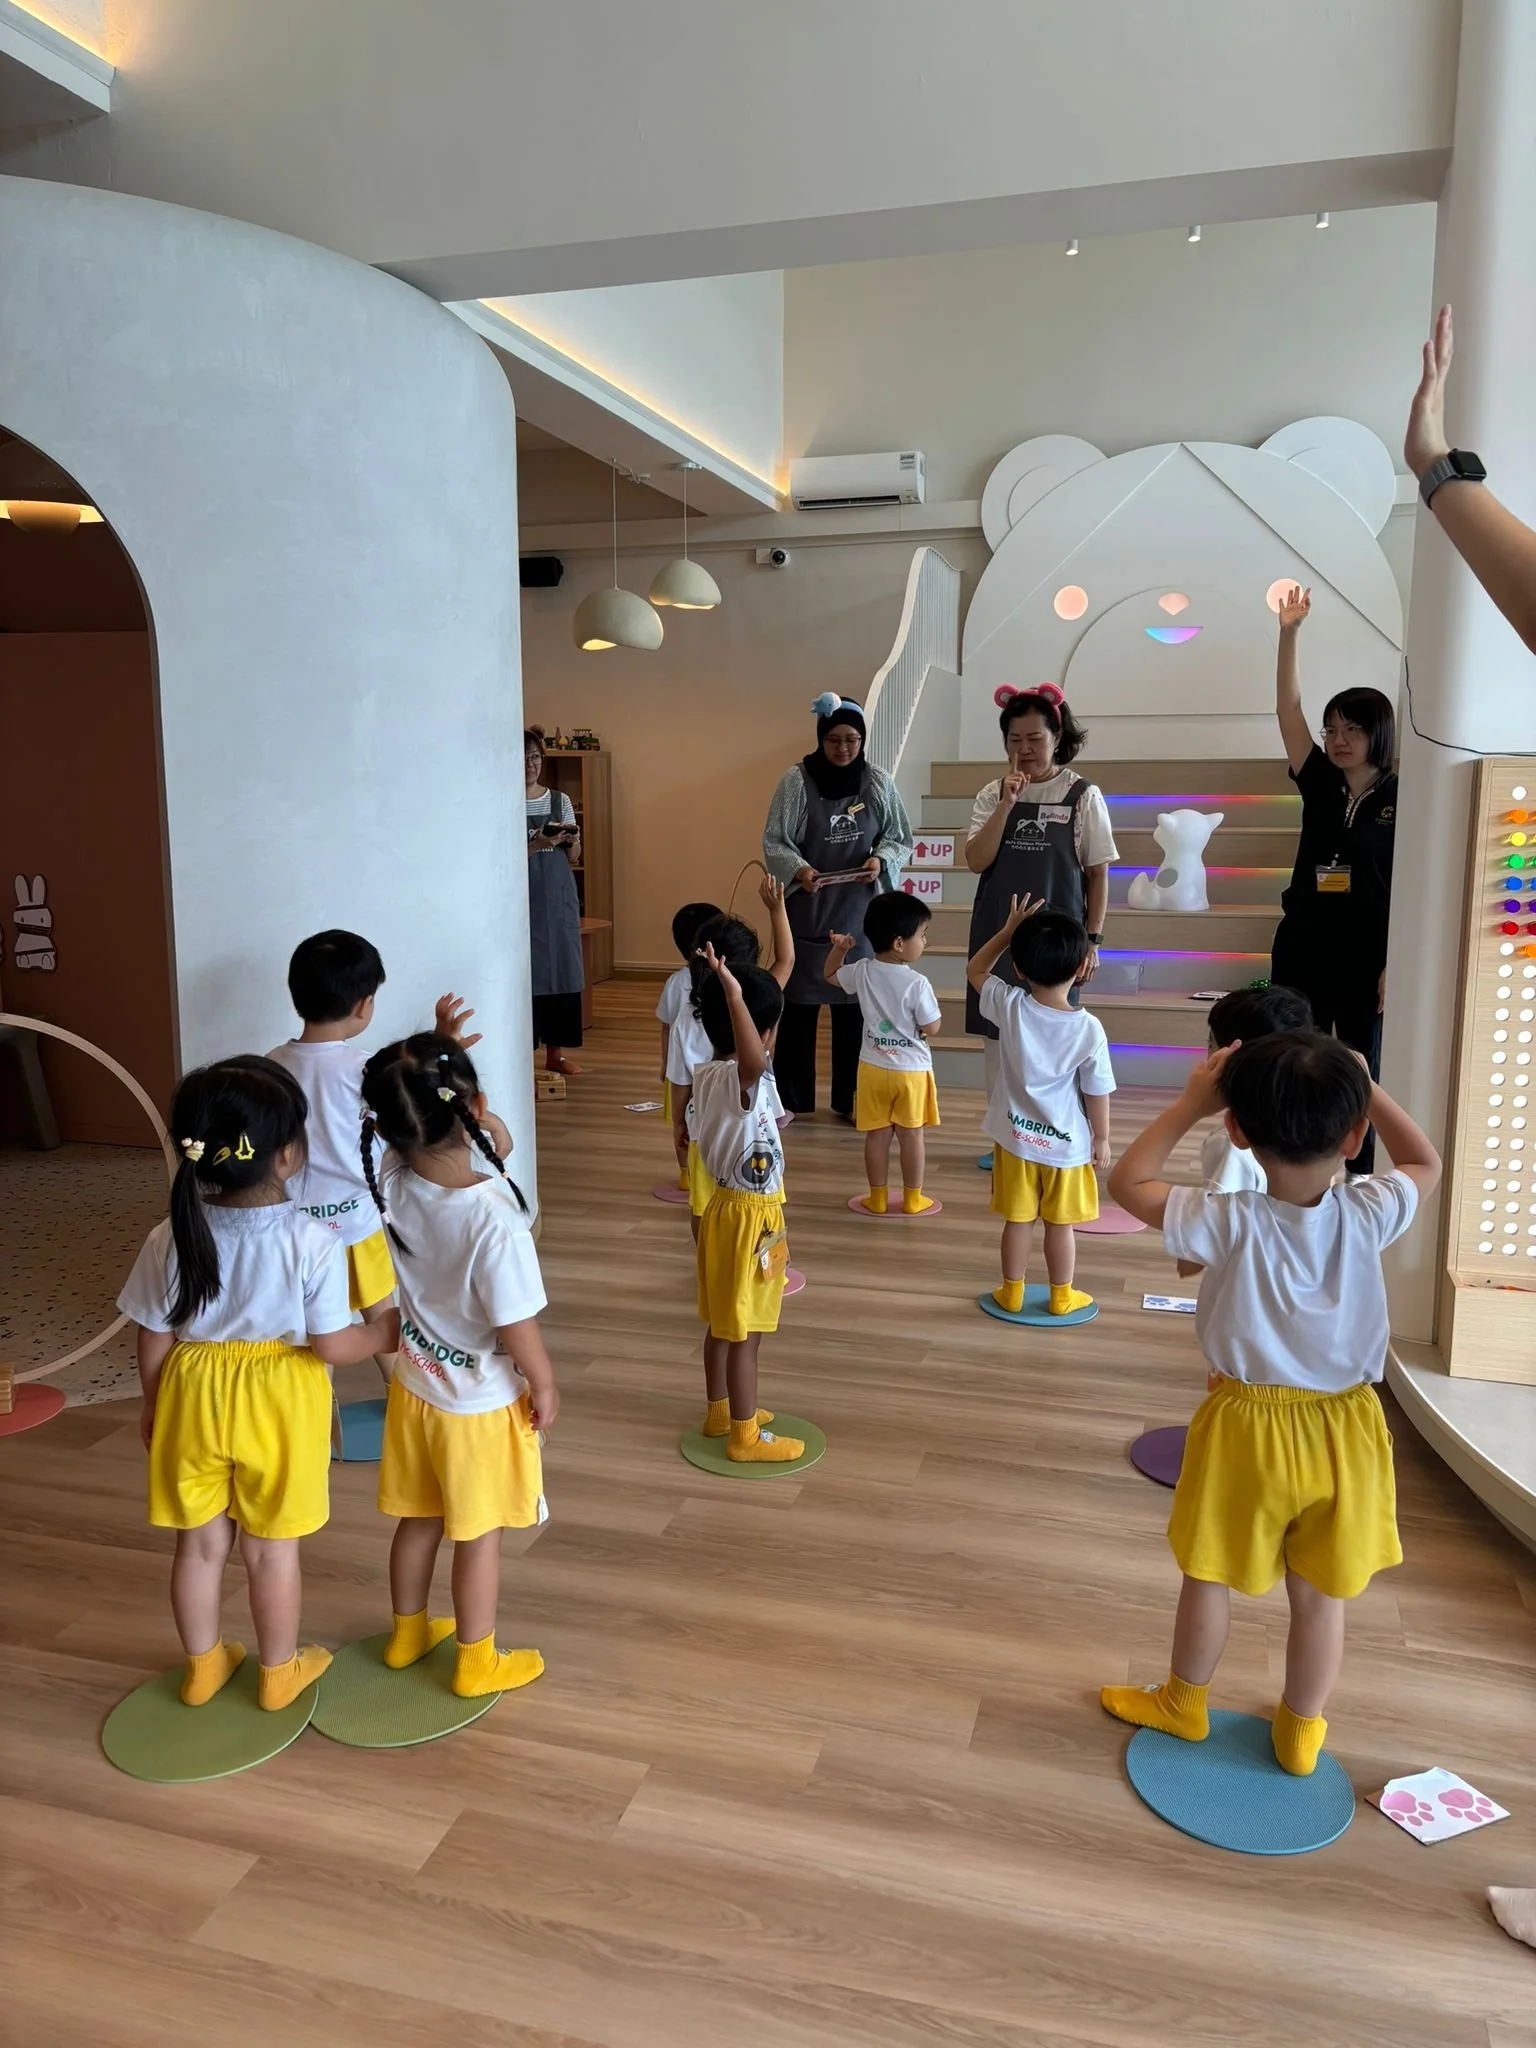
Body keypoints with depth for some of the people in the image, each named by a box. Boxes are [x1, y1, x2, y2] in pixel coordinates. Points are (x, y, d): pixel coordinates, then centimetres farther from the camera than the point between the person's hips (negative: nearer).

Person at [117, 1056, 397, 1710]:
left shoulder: (171, 1239, -14)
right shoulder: (313, 1241, -24)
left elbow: (154, 1342, -3)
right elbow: (332, 1345, -18)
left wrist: (153, 1410, 13)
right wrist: (386, 1332, 2)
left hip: (193, 1398, 3)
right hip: (276, 1404, -3)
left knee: (200, 1542, 20)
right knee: (271, 1548, 15)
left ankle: (203, 1666, 40)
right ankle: (279, 1673, 34)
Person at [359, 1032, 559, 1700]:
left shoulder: (392, 1182, -18)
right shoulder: (493, 1217, -35)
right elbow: (517, 1328, -25)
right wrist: (545, 1386, -9)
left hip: (416, 1387, 6)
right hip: (481, 1403, -5)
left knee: (419, 1519, 25)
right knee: (478, 1535, 15)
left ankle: (407, 1633, 46)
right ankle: (476, 1663, 33)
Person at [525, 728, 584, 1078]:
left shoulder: (560, 800, 9)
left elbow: (573, 859, 11)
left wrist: (572, 841, -10)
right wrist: (536, 845, -22)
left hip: (559, 896, 4)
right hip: (523, 898, -4)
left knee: (563, 971, 5)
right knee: (525, 972, -5)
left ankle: (555, 1053, 14)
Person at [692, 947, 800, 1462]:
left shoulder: (707, 1074, -1)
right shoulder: (739, 1080, -28)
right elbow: (753, 1061, -53)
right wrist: (734, 994, -54)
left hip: (726, 1206, 9)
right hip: (749, 1216, -9)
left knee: (722, 1323, 22)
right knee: (744, 1334, 4)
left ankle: (719, 1411, 38)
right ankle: (746, 1436, 17)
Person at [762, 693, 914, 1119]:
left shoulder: (879, 783, 1)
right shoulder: (797, 781, -6)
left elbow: (901, 839, 7)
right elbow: (774, 842, -6)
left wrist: (881, 860, -14)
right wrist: (799, 869, -24)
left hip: (859, 914, 2)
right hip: (806, 913, -2)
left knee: (854, 1005, 8)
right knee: (800, 1004, 4)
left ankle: (848, 1100, 21)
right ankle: (790, 1099, 17)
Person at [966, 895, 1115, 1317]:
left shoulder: (1010, 1007, -17)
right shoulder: (1089, 1029, -21)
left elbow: (975, 970, 3)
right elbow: (1097, 1095, -11)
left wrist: (1009, 930, 1)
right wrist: (1102, 1139, 4)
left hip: (1015, 1140, 1)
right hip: (1066, 1146, -1)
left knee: (1018, 1220, 15)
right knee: (1060, 1225, 15)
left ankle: (1012, 1293, 29)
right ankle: (1062, 1297, 29)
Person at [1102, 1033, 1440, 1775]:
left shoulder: (1229, 1222, -24)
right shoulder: (1367, 1216, -18)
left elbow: (1127, 1183, -10)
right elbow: (1425, 1164, 5)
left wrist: (1189, 1104, -8)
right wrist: (1367, 1091, 4)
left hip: (1247, 1426, -2)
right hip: (1343, 1428, 3)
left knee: (1209, 1578, 18)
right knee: (1320, 1595, 19)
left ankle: (1183, 1703, 38)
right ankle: (1301, 1731, 37)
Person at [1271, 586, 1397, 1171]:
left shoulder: (1402, 799, -5)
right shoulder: (1320, 784, 4)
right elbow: (1288, 709, -3)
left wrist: (1396, 963, -11)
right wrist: (1289, 633, -11)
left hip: (1367, 956, -3)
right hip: (1303, 948, 4)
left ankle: (1358, 1181, 20)